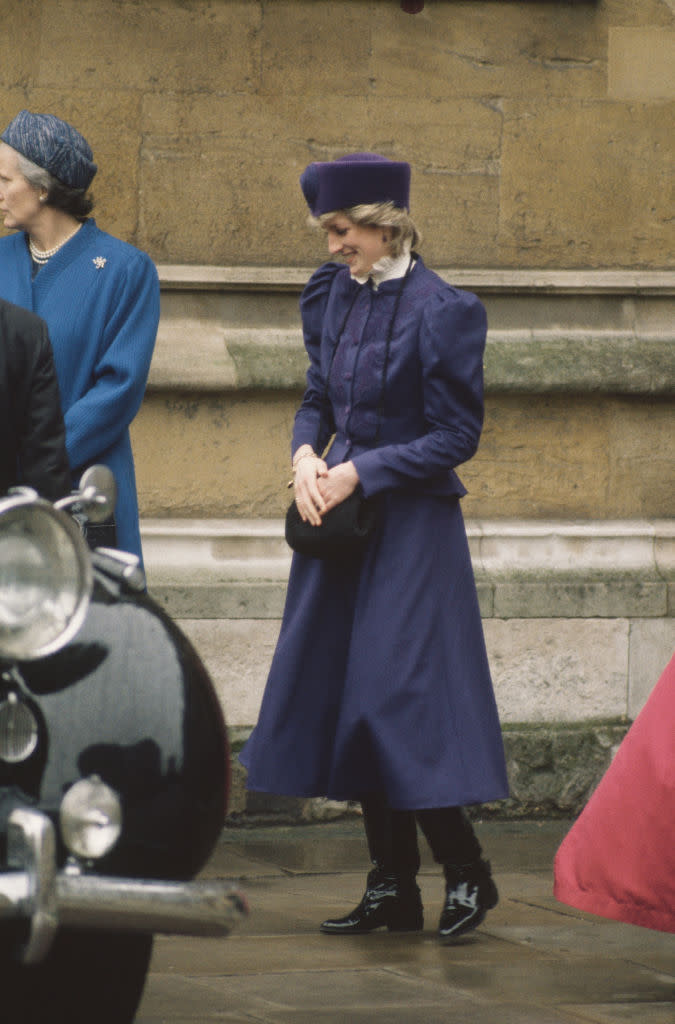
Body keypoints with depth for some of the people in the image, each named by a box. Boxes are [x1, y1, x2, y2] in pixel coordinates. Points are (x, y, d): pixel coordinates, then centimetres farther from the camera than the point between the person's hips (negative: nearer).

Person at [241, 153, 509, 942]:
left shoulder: (440, 311, -14)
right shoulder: (334, 295, 7)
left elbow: (456, 436, -12)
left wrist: (357, 471, -16)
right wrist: (305, 454, -4)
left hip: (410, 525, -7)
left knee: (395, 695, -9)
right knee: (341, 693, 7)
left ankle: (466, 869, 5)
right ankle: (392, 886, 14)